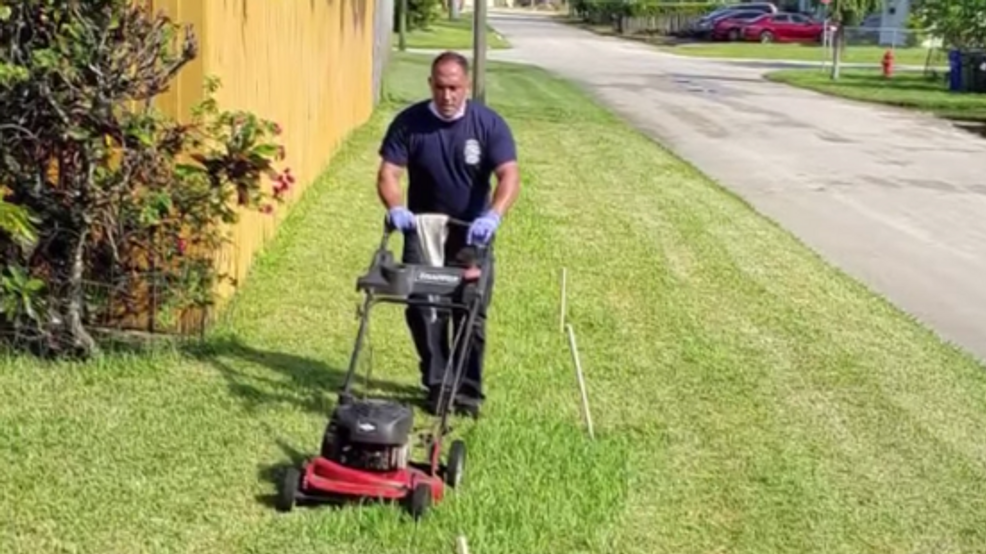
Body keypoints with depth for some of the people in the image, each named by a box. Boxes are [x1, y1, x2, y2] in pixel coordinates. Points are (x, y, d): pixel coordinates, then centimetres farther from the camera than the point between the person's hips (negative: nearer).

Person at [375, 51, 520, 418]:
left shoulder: (489, 124, -13)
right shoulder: (409, 122, -11)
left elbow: (509, 176, -22)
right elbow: (388, 173, -15)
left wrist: (493, 216, -40)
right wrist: (396, 209, -36)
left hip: (471, 235, -1)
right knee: (422, 311, 0)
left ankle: (468, 390, 14)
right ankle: (436, 384, 16)